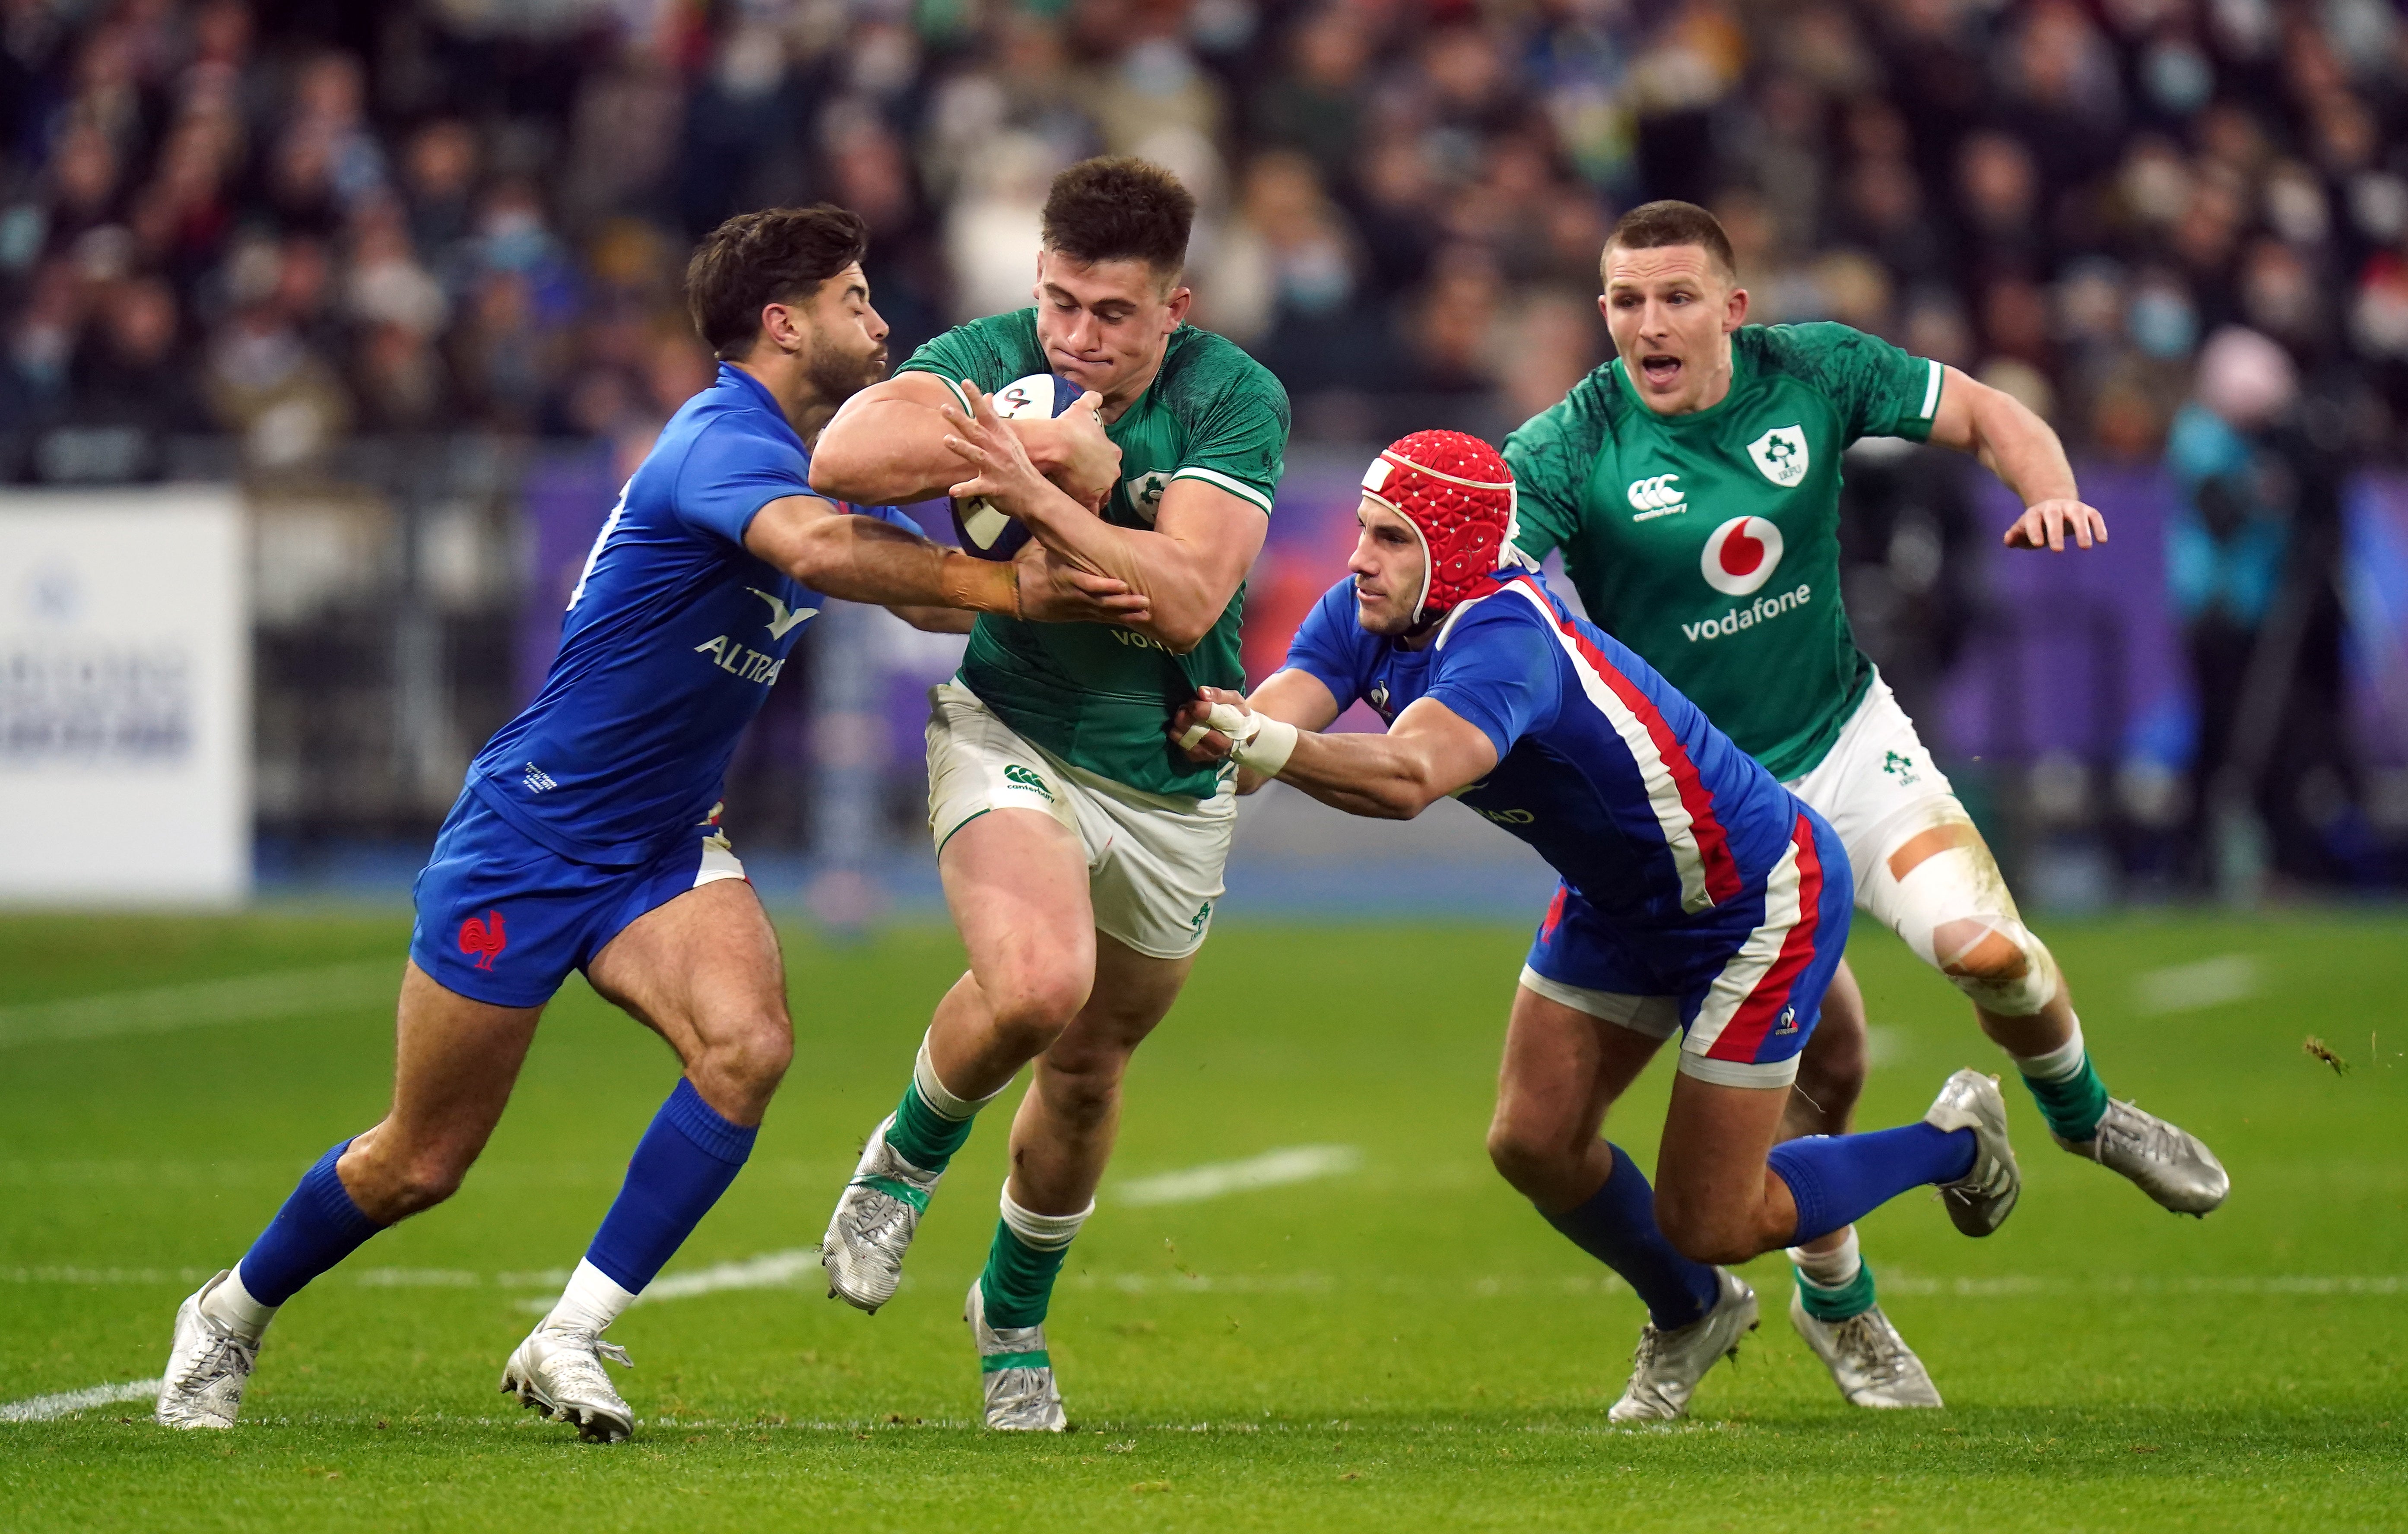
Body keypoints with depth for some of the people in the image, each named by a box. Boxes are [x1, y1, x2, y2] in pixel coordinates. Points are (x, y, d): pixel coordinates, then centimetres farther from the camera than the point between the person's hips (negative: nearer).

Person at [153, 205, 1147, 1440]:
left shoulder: (828, 463, 7)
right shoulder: (724, 443, -23)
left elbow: (920, 585, 15)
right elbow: (812, 548, -44)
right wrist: (1012, 588, -42)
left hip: (659, 852, 8)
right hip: (526, 839, -8)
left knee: (747, 1046, -22)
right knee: (419, 1165, 3)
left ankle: (570, 1341, -14)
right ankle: (230, 1316, 32)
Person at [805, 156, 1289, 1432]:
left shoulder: (1236, 400, -16)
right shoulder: (995, 359, -13)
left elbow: (1186, 599, -27)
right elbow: (845, 455, -31)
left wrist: (1035, 494, -36)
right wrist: (1058, 449, -32)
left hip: (1172, 785, 2)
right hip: (1011, 736, -2)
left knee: (1088, 1067, 15)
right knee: (1038, 982, -30)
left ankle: (1014, 1313, 42)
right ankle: (907, 1159, 2)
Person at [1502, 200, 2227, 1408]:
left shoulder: (1814, 374, -8)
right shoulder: (1566, 451, -18)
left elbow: (1984, 415, 3)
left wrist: (2048, 491, -17)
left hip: (1849, 742, 2)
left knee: (1984, 946, -20)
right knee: (1825, 1063, 0)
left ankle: (2081, 1111, 14)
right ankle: (1832, 1299, 28)